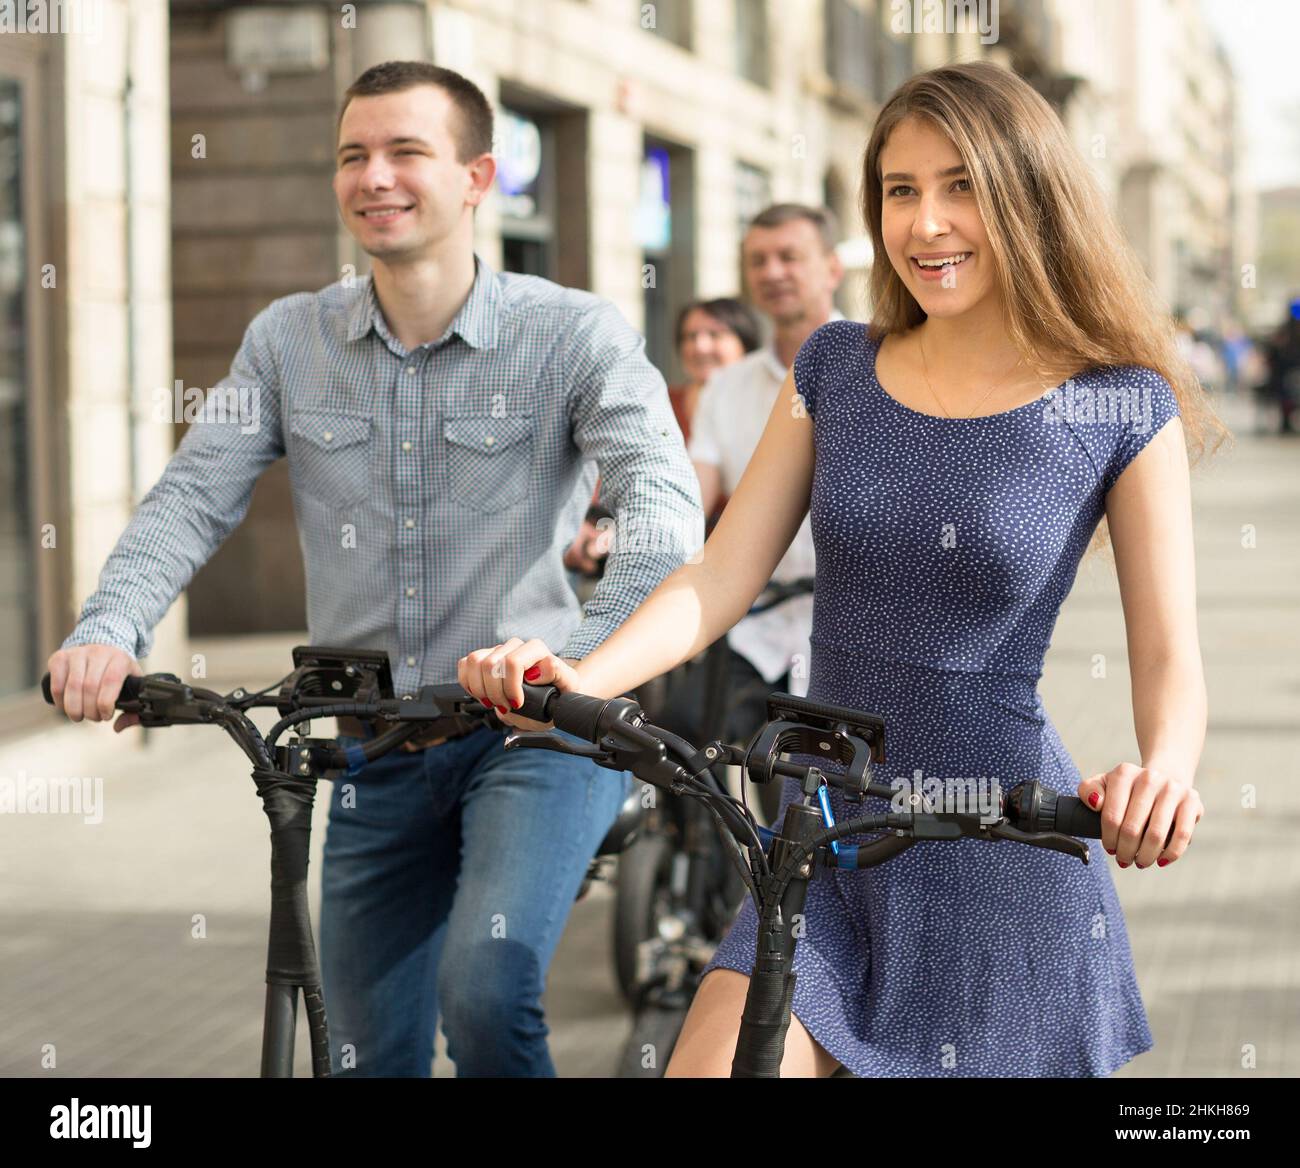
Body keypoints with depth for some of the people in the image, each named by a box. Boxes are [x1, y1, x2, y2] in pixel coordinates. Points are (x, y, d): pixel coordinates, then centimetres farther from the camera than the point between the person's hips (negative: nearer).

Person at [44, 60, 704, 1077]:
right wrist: (108, 631, -24)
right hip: (377, 756, 4)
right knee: (369, 1056, 12)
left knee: (485, 989, -28)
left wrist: (574, 655, -41)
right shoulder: (289, 341, 4)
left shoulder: (574, 334, -9)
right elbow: (193, 498, -4)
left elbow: (666, 510, -22)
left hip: (534, 735, -4)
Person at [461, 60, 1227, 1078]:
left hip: (1003, 864, -3)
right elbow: (720, 578, -1)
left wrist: (1165, 769, -31)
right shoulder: (836, 369, 5)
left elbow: (1169, 655, -8)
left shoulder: (1121, 408, -5)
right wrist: (577, 681, -19)